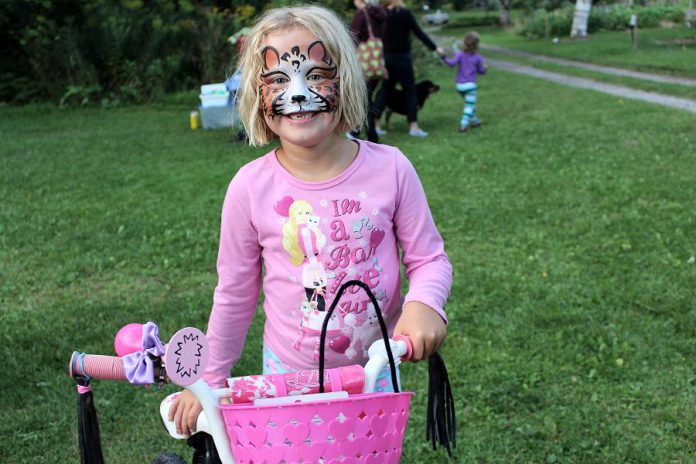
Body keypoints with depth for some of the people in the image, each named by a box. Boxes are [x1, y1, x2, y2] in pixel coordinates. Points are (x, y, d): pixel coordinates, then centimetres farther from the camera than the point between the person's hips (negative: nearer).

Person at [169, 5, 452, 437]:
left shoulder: (389, 168, -15)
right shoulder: (251, 187, -15)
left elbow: (430, 257, -5)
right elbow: (234, 295, -3)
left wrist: (424, 302, -27)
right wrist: (211, 382, 5)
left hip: (376, 369, 1)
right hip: (289, 374, -1)